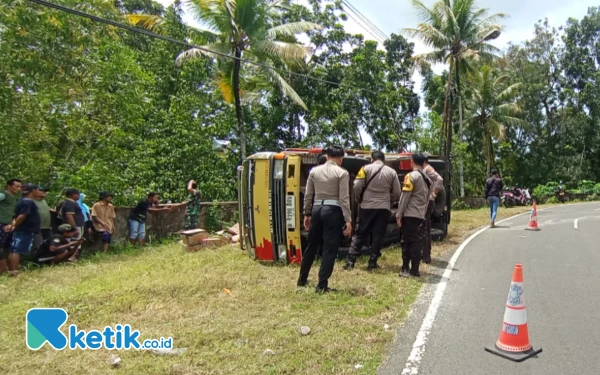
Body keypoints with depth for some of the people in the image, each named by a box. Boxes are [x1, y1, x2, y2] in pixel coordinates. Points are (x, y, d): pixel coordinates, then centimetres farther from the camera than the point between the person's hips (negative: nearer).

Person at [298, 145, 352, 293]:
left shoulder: (314, 171, 7)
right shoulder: (342, 173, -5)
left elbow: (308, 195, 8)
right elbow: (344, 198, -10)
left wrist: (307, 214, 17)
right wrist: (348, 220, -8)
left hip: (316, 209, 5)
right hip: (333, 211, -5)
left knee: (312, 245, 18)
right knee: (330, 248, 4)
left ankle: (302, 279, 31)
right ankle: (322, 285, 6)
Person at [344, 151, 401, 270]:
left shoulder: (366, 169, -1)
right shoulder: (392, 172, 6)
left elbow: (357, 186, -8)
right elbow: (397, 193, 5)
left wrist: (359, 200, 9)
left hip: (367, 207, -1)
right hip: (384, 208, 1)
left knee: (360, 234, 6)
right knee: (378, 236, 7)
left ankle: (351, 261, 3)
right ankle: (372, 262, 10)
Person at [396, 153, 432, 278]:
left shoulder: (411, 176, -8)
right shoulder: (427, 179, 14)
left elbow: (405, 197, -12)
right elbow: (427, 198, 16)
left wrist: (399, 214, -9)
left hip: (409, 214, -6)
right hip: (420, 215, 6)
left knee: (407, 241, -2)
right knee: (417, 241, 8)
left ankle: (406, 269, -1)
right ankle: (414, 269, 9)